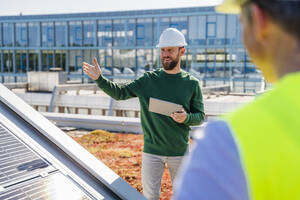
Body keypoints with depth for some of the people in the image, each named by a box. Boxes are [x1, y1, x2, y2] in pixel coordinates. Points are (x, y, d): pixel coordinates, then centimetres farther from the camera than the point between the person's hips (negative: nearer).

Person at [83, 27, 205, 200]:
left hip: (180, 152, 0)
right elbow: (120, 93, -3)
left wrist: (186, 118, -20)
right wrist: (99, 79, -18)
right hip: (152, 151, 0)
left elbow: (200, 116, 2)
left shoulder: (192, 84, -2)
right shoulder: (148, 80, -1)